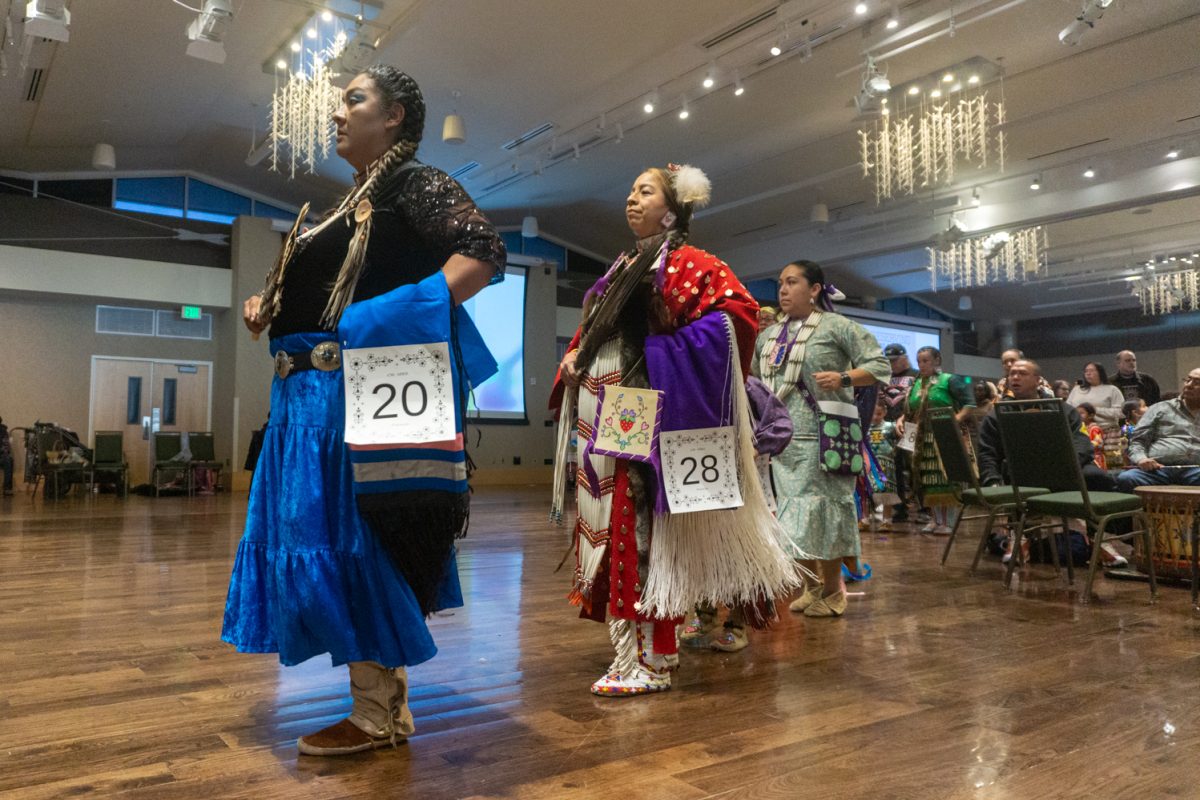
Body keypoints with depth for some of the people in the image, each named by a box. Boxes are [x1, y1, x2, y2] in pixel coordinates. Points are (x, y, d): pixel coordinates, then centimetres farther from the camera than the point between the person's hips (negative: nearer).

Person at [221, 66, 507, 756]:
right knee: (337, 544, 11)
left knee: (351, 543, -6)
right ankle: (388, 703, 22)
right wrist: (269, 307, 10)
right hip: (314, 396, 10)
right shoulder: (353, 202, 22)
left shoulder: (415, 183, -4)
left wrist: (403, 319, -28)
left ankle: (375, 717, 8)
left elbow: (484, 250, -19)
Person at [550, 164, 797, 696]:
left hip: (641, 413, -8)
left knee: (638, 528, -8)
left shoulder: (688, 262, -3)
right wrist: (571, 358, 5)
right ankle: (640, 644, 21)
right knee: (606, 524, 9)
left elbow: (738, 311, -16)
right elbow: (589, 330, 27)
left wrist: (668, 352, -18)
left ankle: (648, 659, 1)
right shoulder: (619, 269, 21)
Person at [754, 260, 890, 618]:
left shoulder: (837, 326, -4)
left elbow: (880, 365, -7)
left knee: (822, 510, -3)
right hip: (784, 439, 6)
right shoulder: (769, 336, 15)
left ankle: (833, 589, 13)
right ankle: (812, 584, 23)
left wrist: (843, 379, -22)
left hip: (823, 437, -6)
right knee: (794, 513, 9)